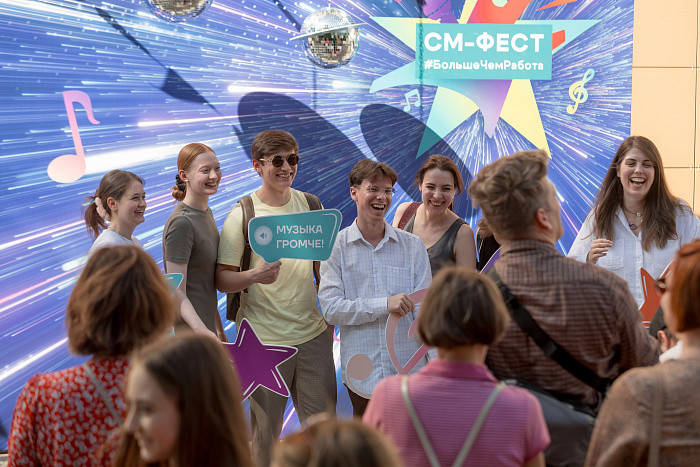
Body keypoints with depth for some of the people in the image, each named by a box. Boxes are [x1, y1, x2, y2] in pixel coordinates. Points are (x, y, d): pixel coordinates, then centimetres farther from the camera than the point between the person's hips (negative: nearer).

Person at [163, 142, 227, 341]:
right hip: (187, 332, -8)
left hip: (206, 327, 8)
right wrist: (201, 331, -32)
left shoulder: (206, 213, 10)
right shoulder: (181, 223, -17)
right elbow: (177, 292, -19)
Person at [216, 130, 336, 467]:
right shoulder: (242, 215, -5)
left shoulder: (310, 204, 8)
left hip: (313, 333, 4)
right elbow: (222, 280, -5)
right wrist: (254, 275, -24)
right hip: (265, 338, -3)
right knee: (265, 429, 5)